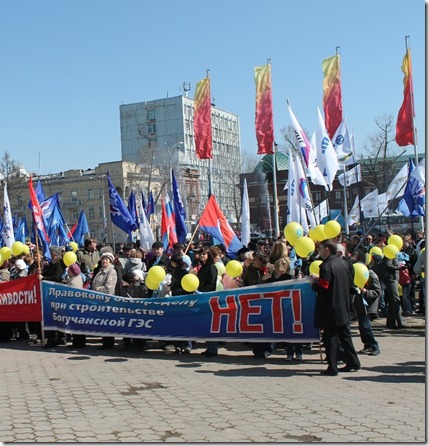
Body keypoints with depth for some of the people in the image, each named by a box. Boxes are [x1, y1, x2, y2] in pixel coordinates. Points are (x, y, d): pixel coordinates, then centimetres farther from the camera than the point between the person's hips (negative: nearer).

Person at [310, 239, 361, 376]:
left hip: (330, 309, -8)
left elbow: (323, 287, -23)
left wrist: (315, 280, -2)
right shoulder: (343, 262, 8)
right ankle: (353, 363, 21)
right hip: (344, 307, 8)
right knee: (345, 335, 17)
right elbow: (350, 283, 13)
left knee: (330, 338, 0)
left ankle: (332, 368, 4)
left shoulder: (326, 266, -17)